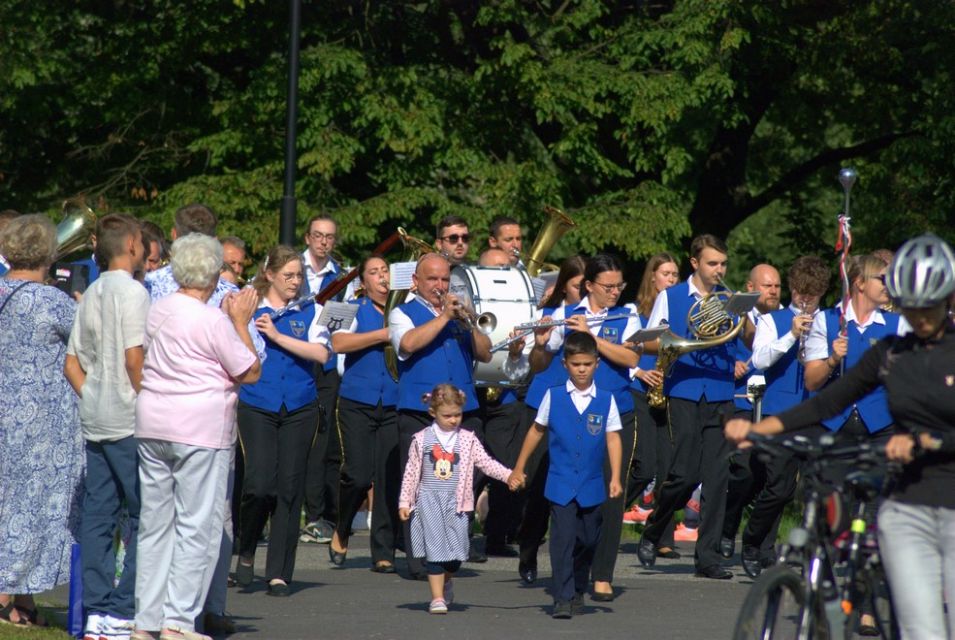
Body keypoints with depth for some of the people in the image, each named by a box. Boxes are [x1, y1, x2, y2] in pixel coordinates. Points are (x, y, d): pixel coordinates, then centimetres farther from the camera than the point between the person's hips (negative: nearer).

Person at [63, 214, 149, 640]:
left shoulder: (91, 296, 13)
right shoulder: (132, 292, -11)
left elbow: (71, 363, 15)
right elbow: (135, 358, -17)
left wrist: (91, 399, 16)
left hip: (95, 423, 8)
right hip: (128, 421, -8)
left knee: (97, 516, 7)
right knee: (144, 516, -3)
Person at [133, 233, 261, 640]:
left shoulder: (155, 312, 9)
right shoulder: (213, 321, -12)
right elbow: (250, 372, -6)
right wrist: (240, 322, 2)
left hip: (151, 424, 7)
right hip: (201, 430, -7)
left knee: (154, 524, 11)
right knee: (198, 526, -2)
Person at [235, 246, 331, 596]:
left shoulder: (310, 312, 9)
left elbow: (320, 353, -7)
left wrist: (277, 336, -11)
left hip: (299, 408, 2)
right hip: (257, 406, -2)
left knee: (289, 488, 1)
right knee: (260, 484, -14)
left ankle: (279, 572, 7)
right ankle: (246, 553, 11)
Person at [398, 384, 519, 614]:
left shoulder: (467, 440, 4)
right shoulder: (422, 439, 1)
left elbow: (486, 463, 0)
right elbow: (411, 472, 5)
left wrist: (508, 475, -15)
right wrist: (404, 502, 2)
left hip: (455, 501, 1)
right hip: (429, 500, -1)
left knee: (457, 551, 1)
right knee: (435, 550, -6)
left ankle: (446, 581, 32)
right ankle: (437, 597, 0)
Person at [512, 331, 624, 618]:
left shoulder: (606, 400, 1)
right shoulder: (553, 397, 2)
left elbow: (613, 439, 0)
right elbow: (537, 431, 11)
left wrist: (615, 478, -8)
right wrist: (519, 468, 14)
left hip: (592, 486, 1)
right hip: (560, 484, -1)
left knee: (587, 541, 10)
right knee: (562, 539, -11)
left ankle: (578, 592, 29)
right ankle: (562, 598, -12)